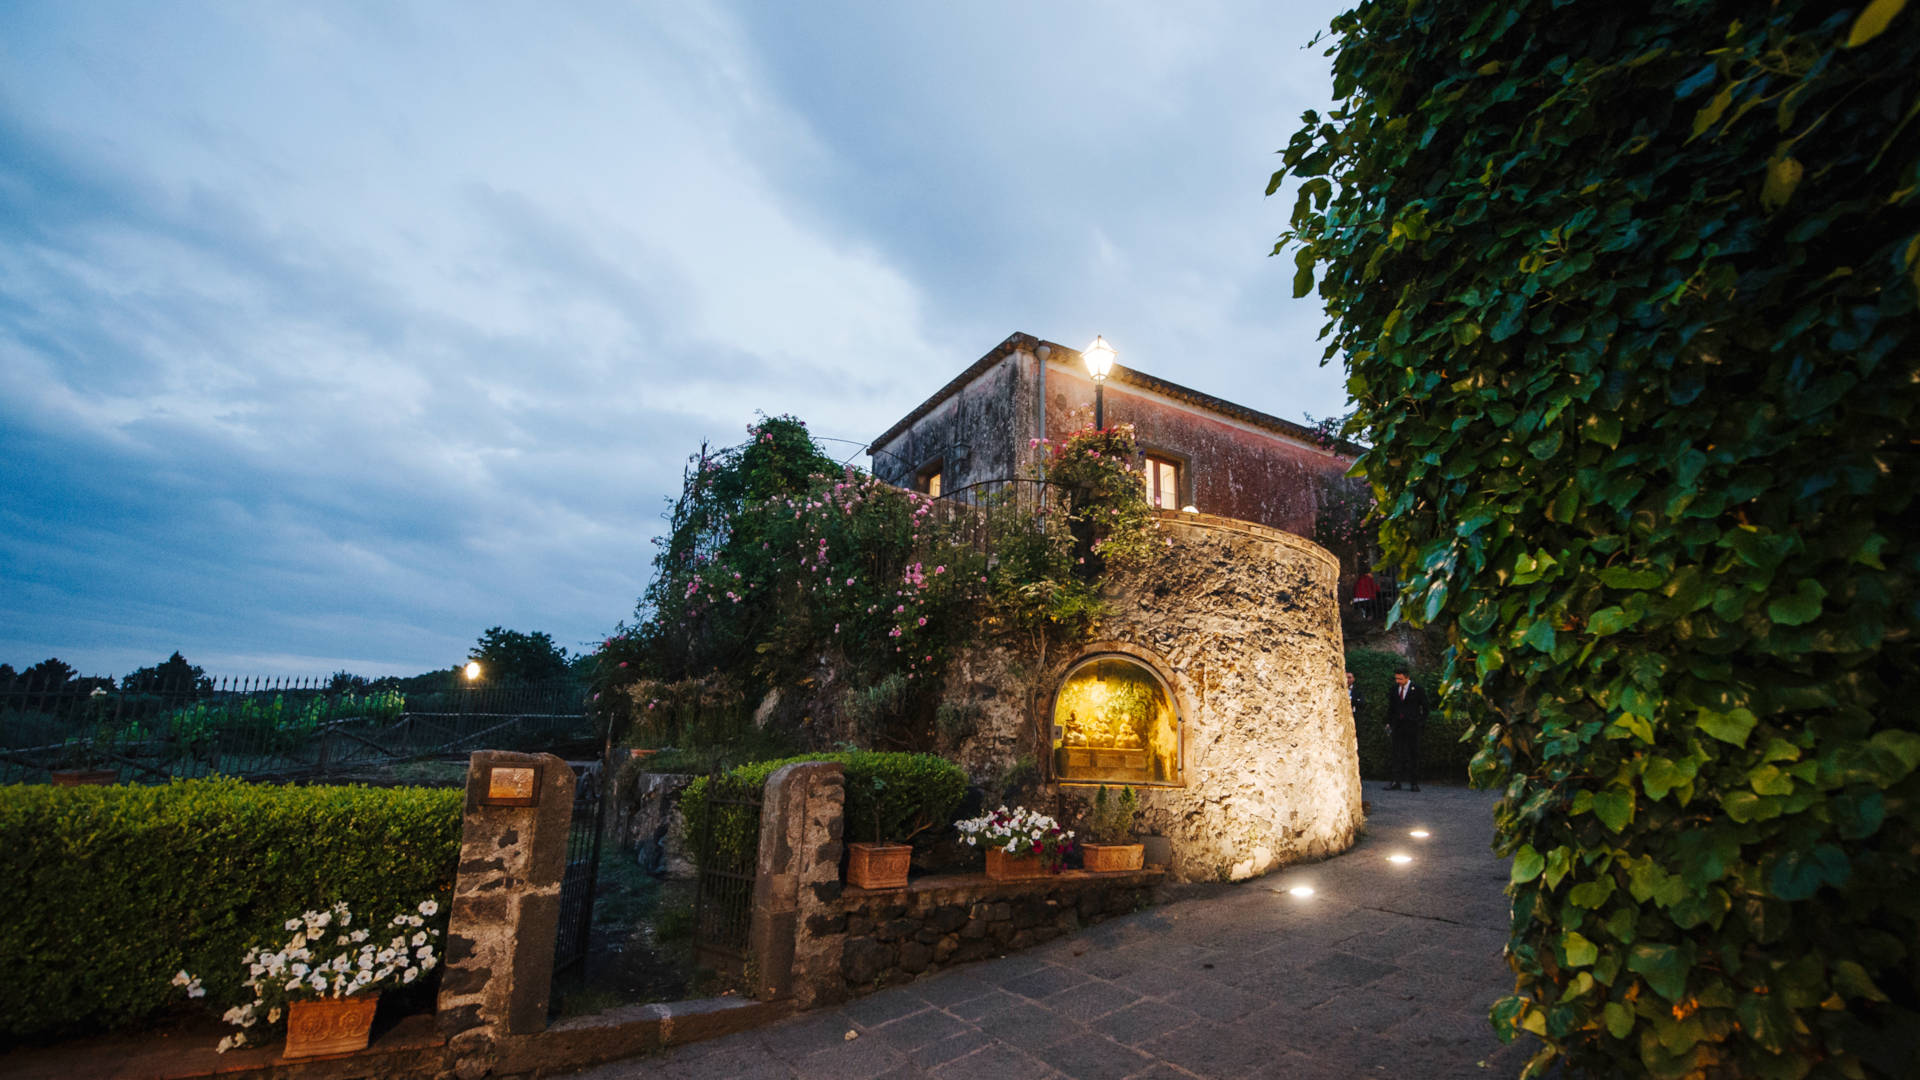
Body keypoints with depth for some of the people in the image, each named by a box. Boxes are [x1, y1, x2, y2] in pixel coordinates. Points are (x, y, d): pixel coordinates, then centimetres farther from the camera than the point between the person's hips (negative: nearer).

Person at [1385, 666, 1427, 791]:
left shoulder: (1417, 689, -2)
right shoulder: (1394, 690, 10)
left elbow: (1425, 707, 4)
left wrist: (1422, 722, -2)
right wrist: (1388, 723, 10)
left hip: (1412, 726, -3)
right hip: (1398, 726, 3)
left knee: (1413, 754, 1)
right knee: (1397, 753, -1)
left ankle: (1414, 783, 9)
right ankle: (1396, 782, -1)